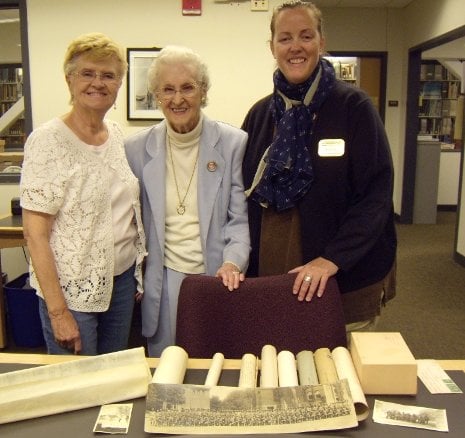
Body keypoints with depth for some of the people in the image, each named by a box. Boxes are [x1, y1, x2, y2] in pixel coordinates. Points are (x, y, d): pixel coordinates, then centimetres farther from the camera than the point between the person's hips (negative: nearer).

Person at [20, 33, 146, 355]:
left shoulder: (117, 135, 4)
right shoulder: (47, 141, -14)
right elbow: (35, 232, -15)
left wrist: (138, 274, 9)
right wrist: (58, 311, -17)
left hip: (122, 278, 6)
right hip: (73, 291, -6)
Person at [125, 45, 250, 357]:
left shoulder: (233, 143, -3)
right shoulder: (137, 149, 3)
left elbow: (240, 217, -2)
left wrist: (232, 262, -17)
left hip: (218, 277, -1)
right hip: (164, 282, 2)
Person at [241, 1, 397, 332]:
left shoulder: (353, 106, -6)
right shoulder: (260, 114, 6)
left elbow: (377, 193, -11)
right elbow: (246, 197, 11)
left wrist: (333, 259, -20)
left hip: (346, 281, -3)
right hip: (269, 277, 4)